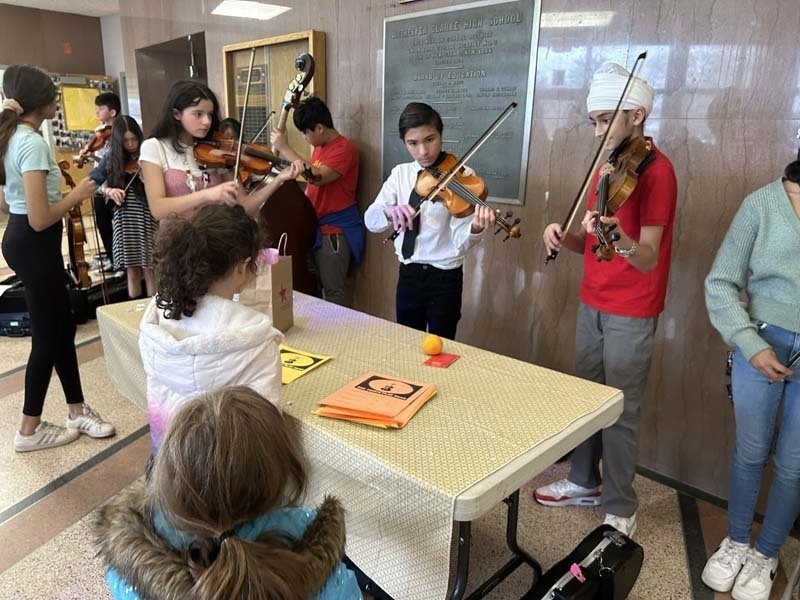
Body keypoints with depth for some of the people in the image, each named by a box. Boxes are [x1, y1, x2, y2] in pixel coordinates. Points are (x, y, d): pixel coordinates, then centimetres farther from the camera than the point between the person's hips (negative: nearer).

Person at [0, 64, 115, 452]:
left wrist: (66, 191, 11)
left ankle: (78, 411, 27)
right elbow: (40, 219, -25)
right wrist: (78, 194, -12)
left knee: (63, 327, 16)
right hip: (34, 245, -10)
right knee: (48, 337, 4)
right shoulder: (33, 143, -21)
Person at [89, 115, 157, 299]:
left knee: (149, 268, 0)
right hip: (124, 219, 3)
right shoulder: (111, 159, 6)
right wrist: (108, 190, -14)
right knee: (132, 269, 10)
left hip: (146, 218, -3)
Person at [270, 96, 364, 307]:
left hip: (336, 230, -9)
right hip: (318, 226, 9)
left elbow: (318, 177, -28)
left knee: (334, 290, -6)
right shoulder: (319, 147, 13)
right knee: (322, 285, 15)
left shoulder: (344, 148, -15)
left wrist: (285, 148, -22)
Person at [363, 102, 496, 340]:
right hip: (408, 275, 4)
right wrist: (389, 211, -32)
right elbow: (371, 221, -10)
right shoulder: (400, 174, 2)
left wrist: (475, 228, -40)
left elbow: (460, 242, -17)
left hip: (445, 278, -3)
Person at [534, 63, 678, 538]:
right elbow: (593, 243, 10)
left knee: (621, 412, 1)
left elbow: (647, 259, -25)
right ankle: (585, 482, 35)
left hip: (631, 314, -8)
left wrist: (619, 238, -46)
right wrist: (566, 237, -11)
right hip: (592, 303, 8)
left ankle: (621, 510, 19)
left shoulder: (656, 170, -16)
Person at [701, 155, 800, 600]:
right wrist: (750, 343, -14)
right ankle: (736, 542, 36)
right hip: (763, 344, 0)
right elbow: (721, 283, -5)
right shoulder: (763, 203, -6)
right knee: (750, 452, 14)